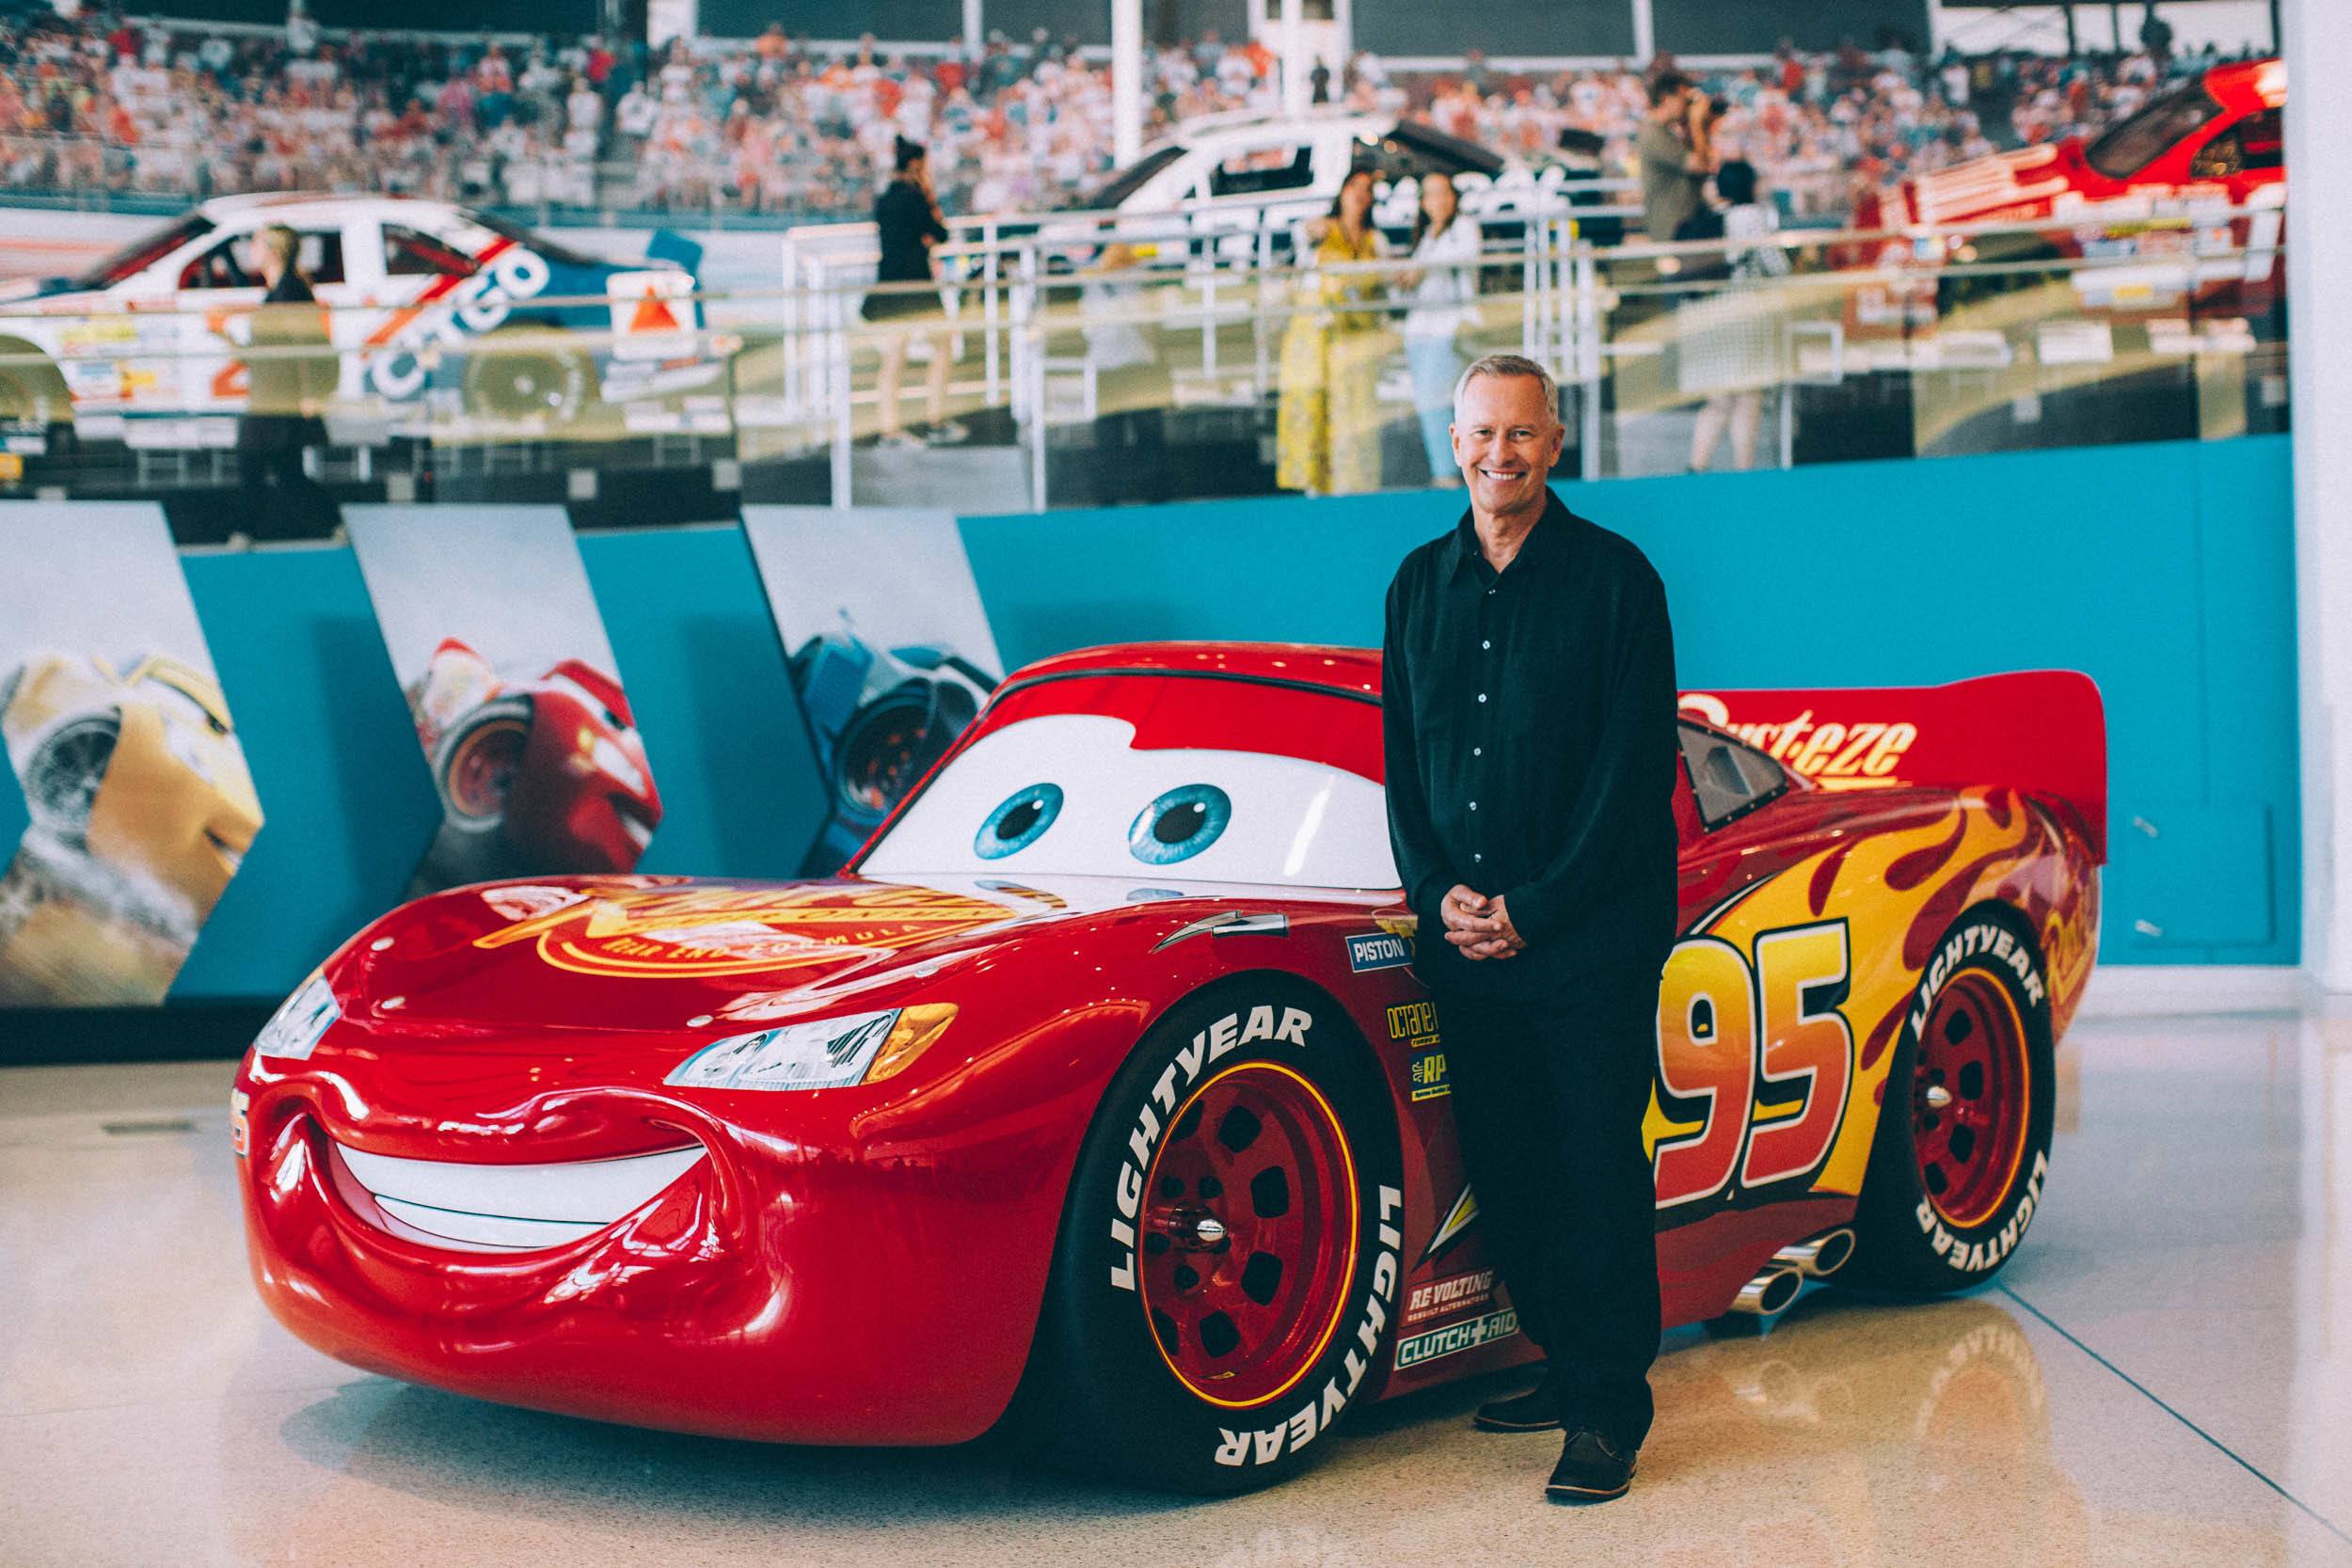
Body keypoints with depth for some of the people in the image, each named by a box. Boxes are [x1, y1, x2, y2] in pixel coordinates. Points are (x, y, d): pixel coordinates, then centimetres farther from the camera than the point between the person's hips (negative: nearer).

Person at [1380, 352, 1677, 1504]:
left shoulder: (1613, 577, -3)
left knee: (1598, 1172, -3)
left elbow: (1634, 767, -8)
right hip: (1464, 940, 5)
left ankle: (1610, 1410, 4)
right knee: (1504, 1172, 9)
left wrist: (1534, 909, -12)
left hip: (1591, 937, -5)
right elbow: (1401, 758, 13)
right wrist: (1437, 892, -2)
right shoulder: (1420, 584, 12)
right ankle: (1568, 1367, 25)